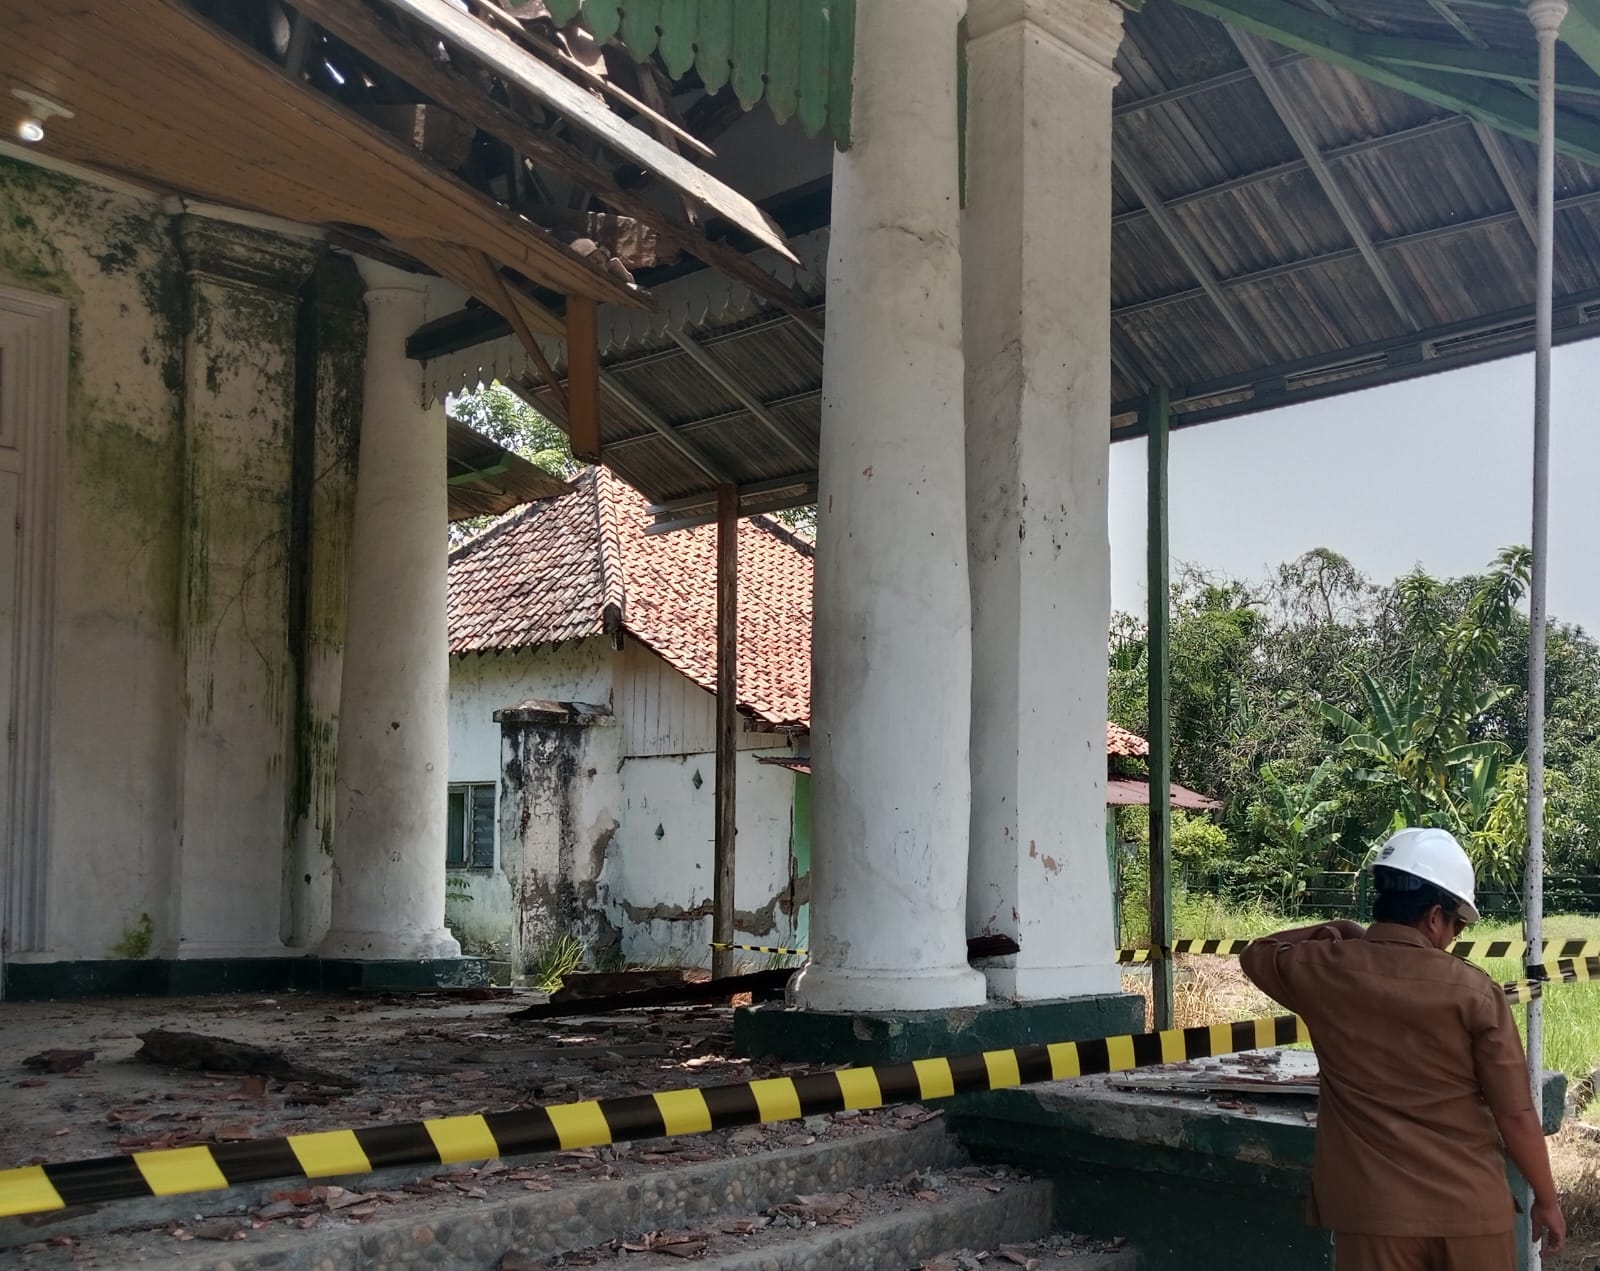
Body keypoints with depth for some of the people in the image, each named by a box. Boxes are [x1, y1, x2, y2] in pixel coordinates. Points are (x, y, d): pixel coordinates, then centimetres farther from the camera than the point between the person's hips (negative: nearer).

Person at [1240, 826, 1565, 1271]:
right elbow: (1516, 1114, -7)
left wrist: (1342, 932, 15)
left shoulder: (1326, 972, -6)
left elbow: (1256, 954, 16)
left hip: (1371, 1211, 1)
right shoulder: (1474, 992, -11)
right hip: (1469, 1209, -1)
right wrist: (1546, 1200, 7)